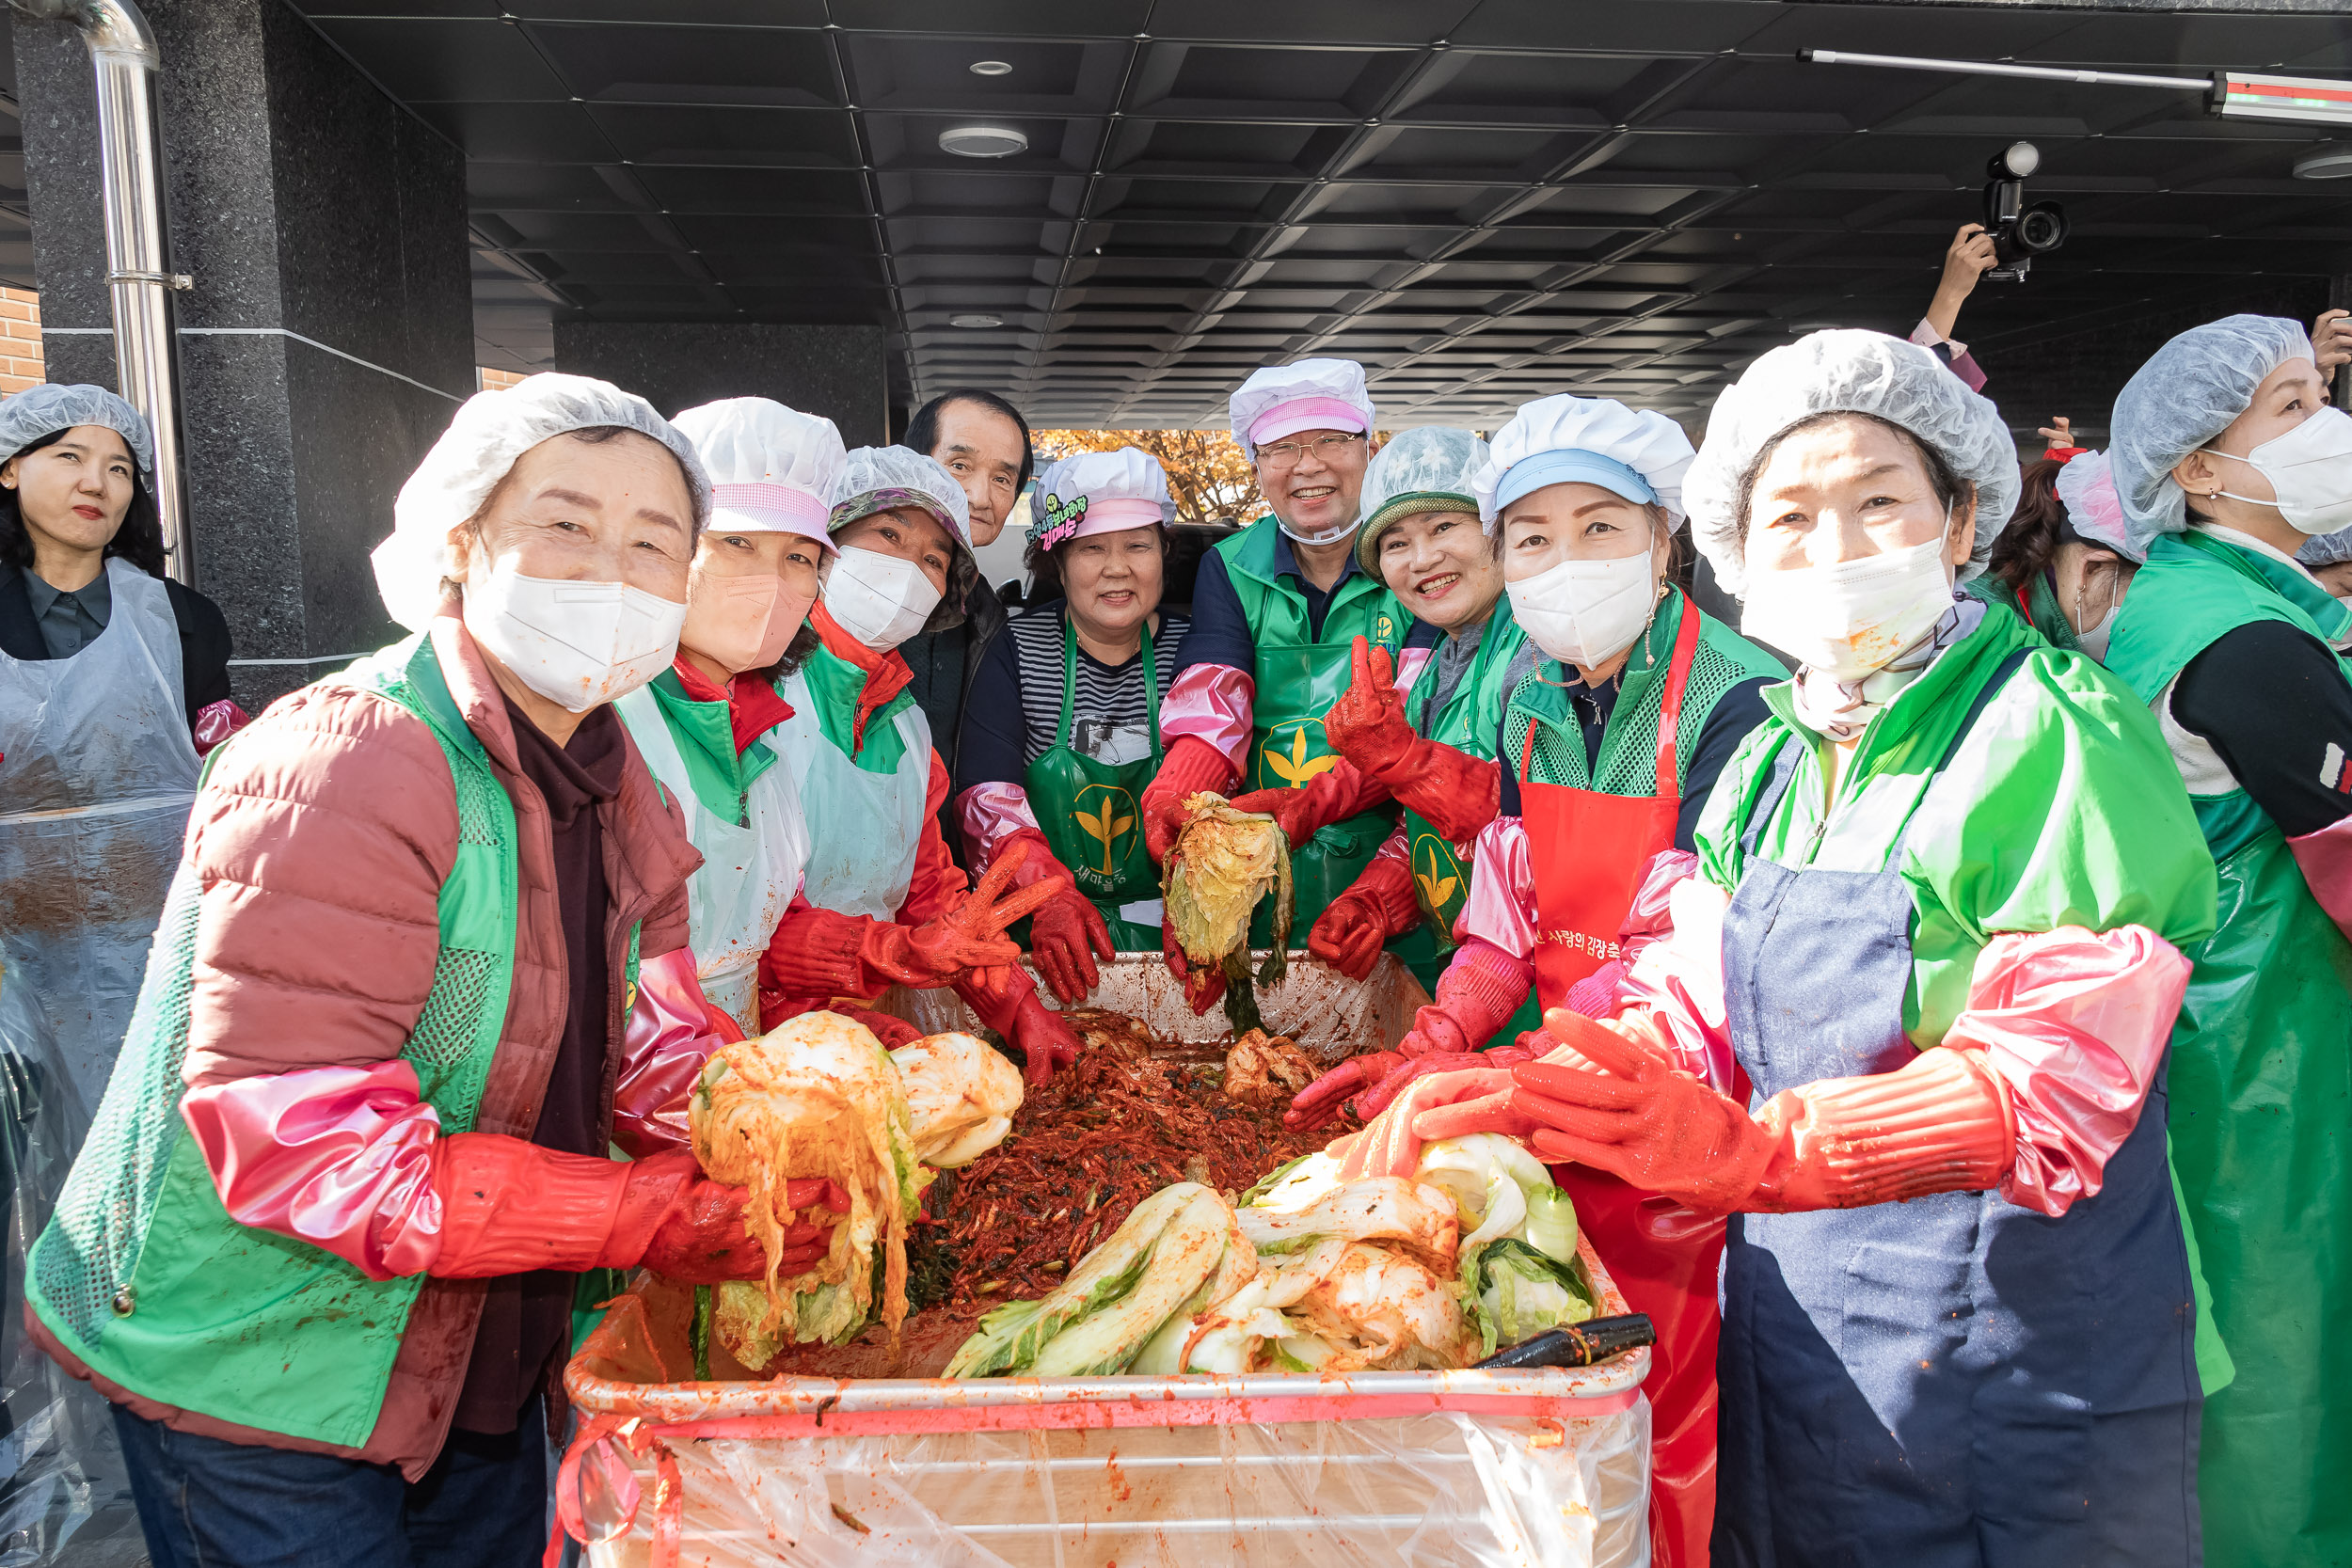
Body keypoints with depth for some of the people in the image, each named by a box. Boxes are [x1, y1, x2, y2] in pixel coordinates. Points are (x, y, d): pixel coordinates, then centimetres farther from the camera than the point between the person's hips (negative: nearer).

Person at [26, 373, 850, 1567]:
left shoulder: (613, 774, 1)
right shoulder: (337, 770, -27)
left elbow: (649, 1028, 0)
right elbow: (284, 1133, -31)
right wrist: (647, 1215, -32)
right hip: (247, 1368, -8)